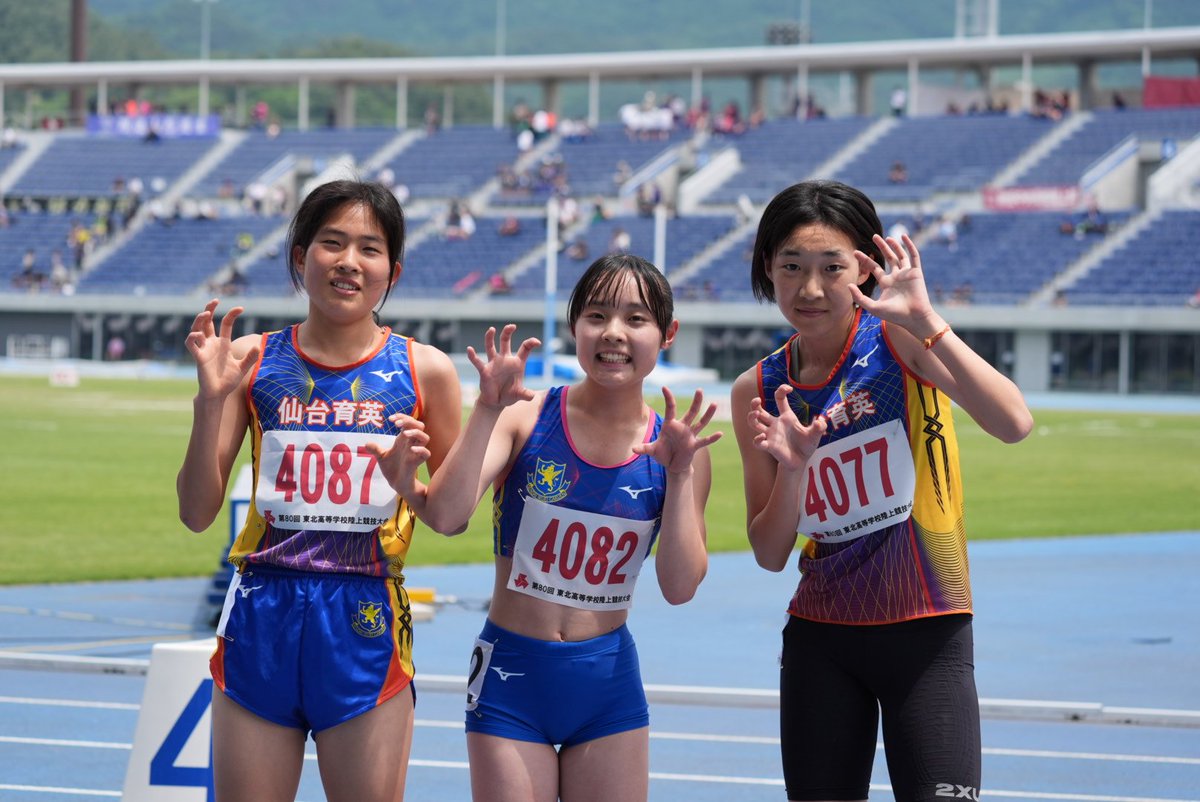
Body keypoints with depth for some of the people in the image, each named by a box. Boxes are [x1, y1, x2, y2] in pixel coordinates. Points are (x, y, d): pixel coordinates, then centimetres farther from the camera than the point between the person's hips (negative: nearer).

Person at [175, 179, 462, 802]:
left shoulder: (424, 371, 2)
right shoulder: (252, 361, 4)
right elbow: (197, 514, 2)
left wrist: (410, 486, -13)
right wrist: (211, 399, -9)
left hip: (364, 620, -1)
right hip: (262, 612, 1)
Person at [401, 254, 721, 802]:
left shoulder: (675, 446, -1)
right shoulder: (527, 418, -8)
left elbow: (679, 588, -6)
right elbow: (445, 517, -19)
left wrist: (680, 476, -15)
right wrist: (488, 410, -24)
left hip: (609, 680, 2)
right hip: (512, 675, -2)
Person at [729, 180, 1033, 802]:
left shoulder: (898, 339, -9)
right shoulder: (759, 390, 3)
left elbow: (1013, 424, -26)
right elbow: (770, 554, 3)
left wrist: (925, 319, -31)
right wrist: (791, 467, -14)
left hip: (927, 635, -4)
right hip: (820, 640, 4)